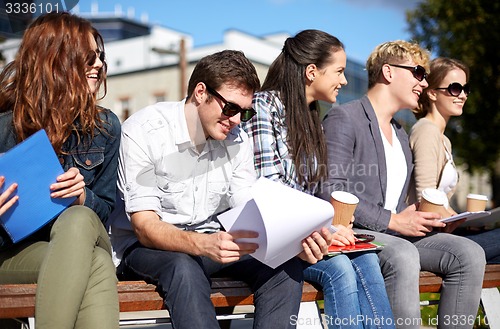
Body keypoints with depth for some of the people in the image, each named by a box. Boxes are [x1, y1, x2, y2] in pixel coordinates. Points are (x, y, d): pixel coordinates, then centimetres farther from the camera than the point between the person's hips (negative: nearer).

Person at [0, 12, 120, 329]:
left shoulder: (105, 126, 4)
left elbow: (105, 210, 10)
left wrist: (83, 197, -14)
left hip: (84, 237, 3)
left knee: (79, 219, -36)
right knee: (97, 264, -36)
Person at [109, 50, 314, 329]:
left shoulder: (237, 139, 0)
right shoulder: (142, 132, -17)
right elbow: (145, 228, -22)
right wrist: (203, 245, -42)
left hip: (211, 243, 5)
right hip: (145, 246, -5)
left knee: (286, 266, -20)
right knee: (185, 269, -38)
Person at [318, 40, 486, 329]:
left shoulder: (400, 134, 24)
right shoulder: (344, 118, -5)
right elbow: (331, 192, -16)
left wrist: (416, 217, 4)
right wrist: (392, 221, -17)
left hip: (395, 231, 8)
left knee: (469, 253, -12)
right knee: (403, 256, -37)